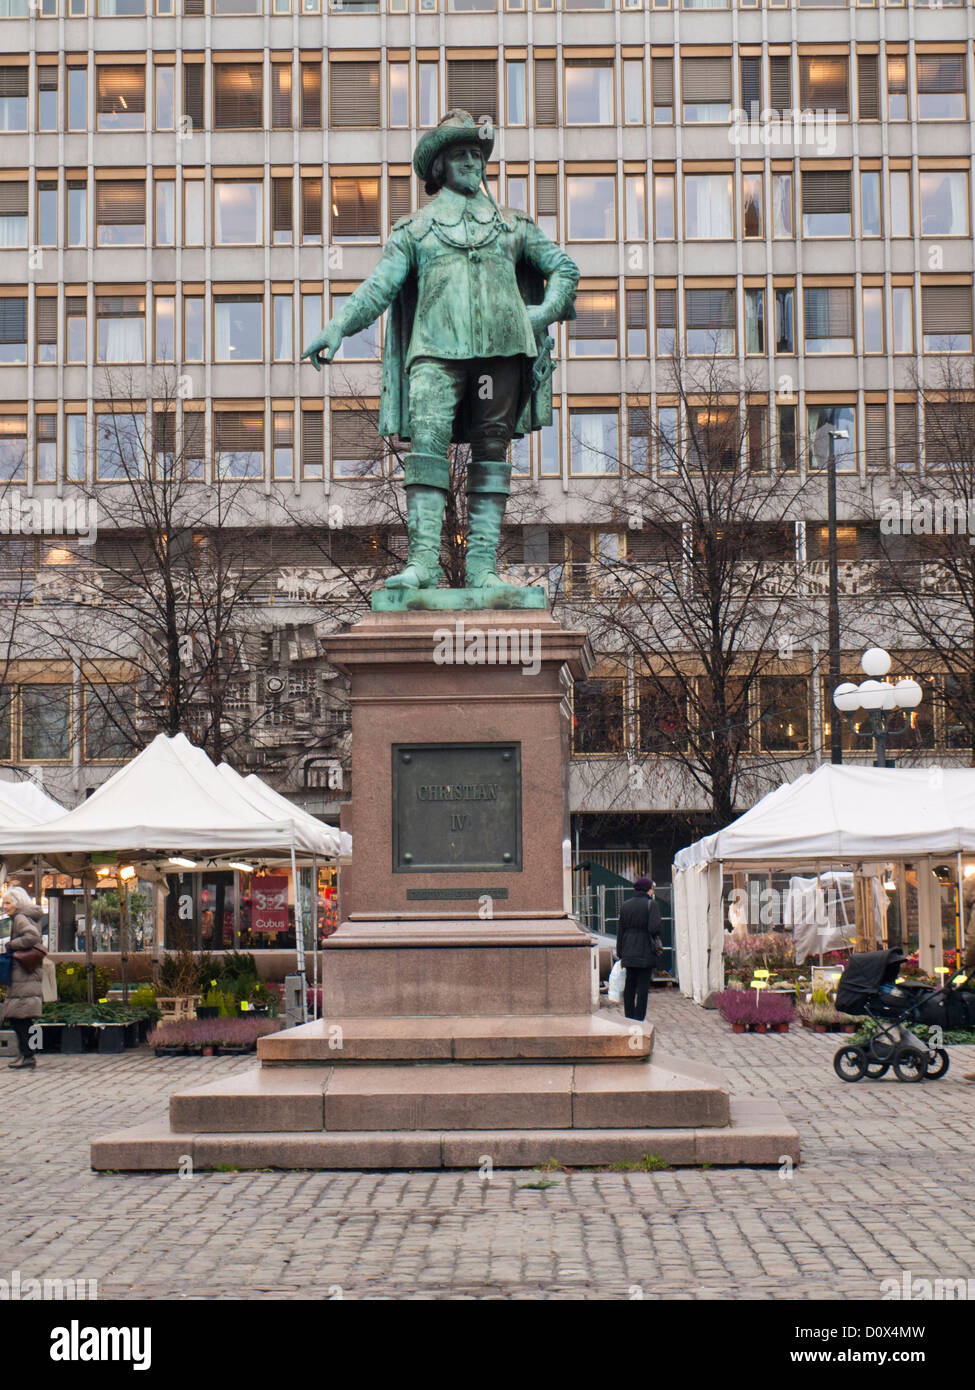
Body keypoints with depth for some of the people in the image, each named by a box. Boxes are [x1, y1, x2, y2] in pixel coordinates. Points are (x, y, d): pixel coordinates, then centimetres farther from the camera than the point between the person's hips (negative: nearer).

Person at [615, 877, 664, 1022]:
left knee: (629, 984, 13)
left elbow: (621, 930, 10)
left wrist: (620, 953, 14)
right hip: (645, 950, -5)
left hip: (629, 950, 5)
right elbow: (654, 928, -19)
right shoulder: (651, 904, -8)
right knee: (643, 985, -1)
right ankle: (639, 1019, -2)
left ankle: (628, 1018, 15)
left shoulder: (625, 905, 8)